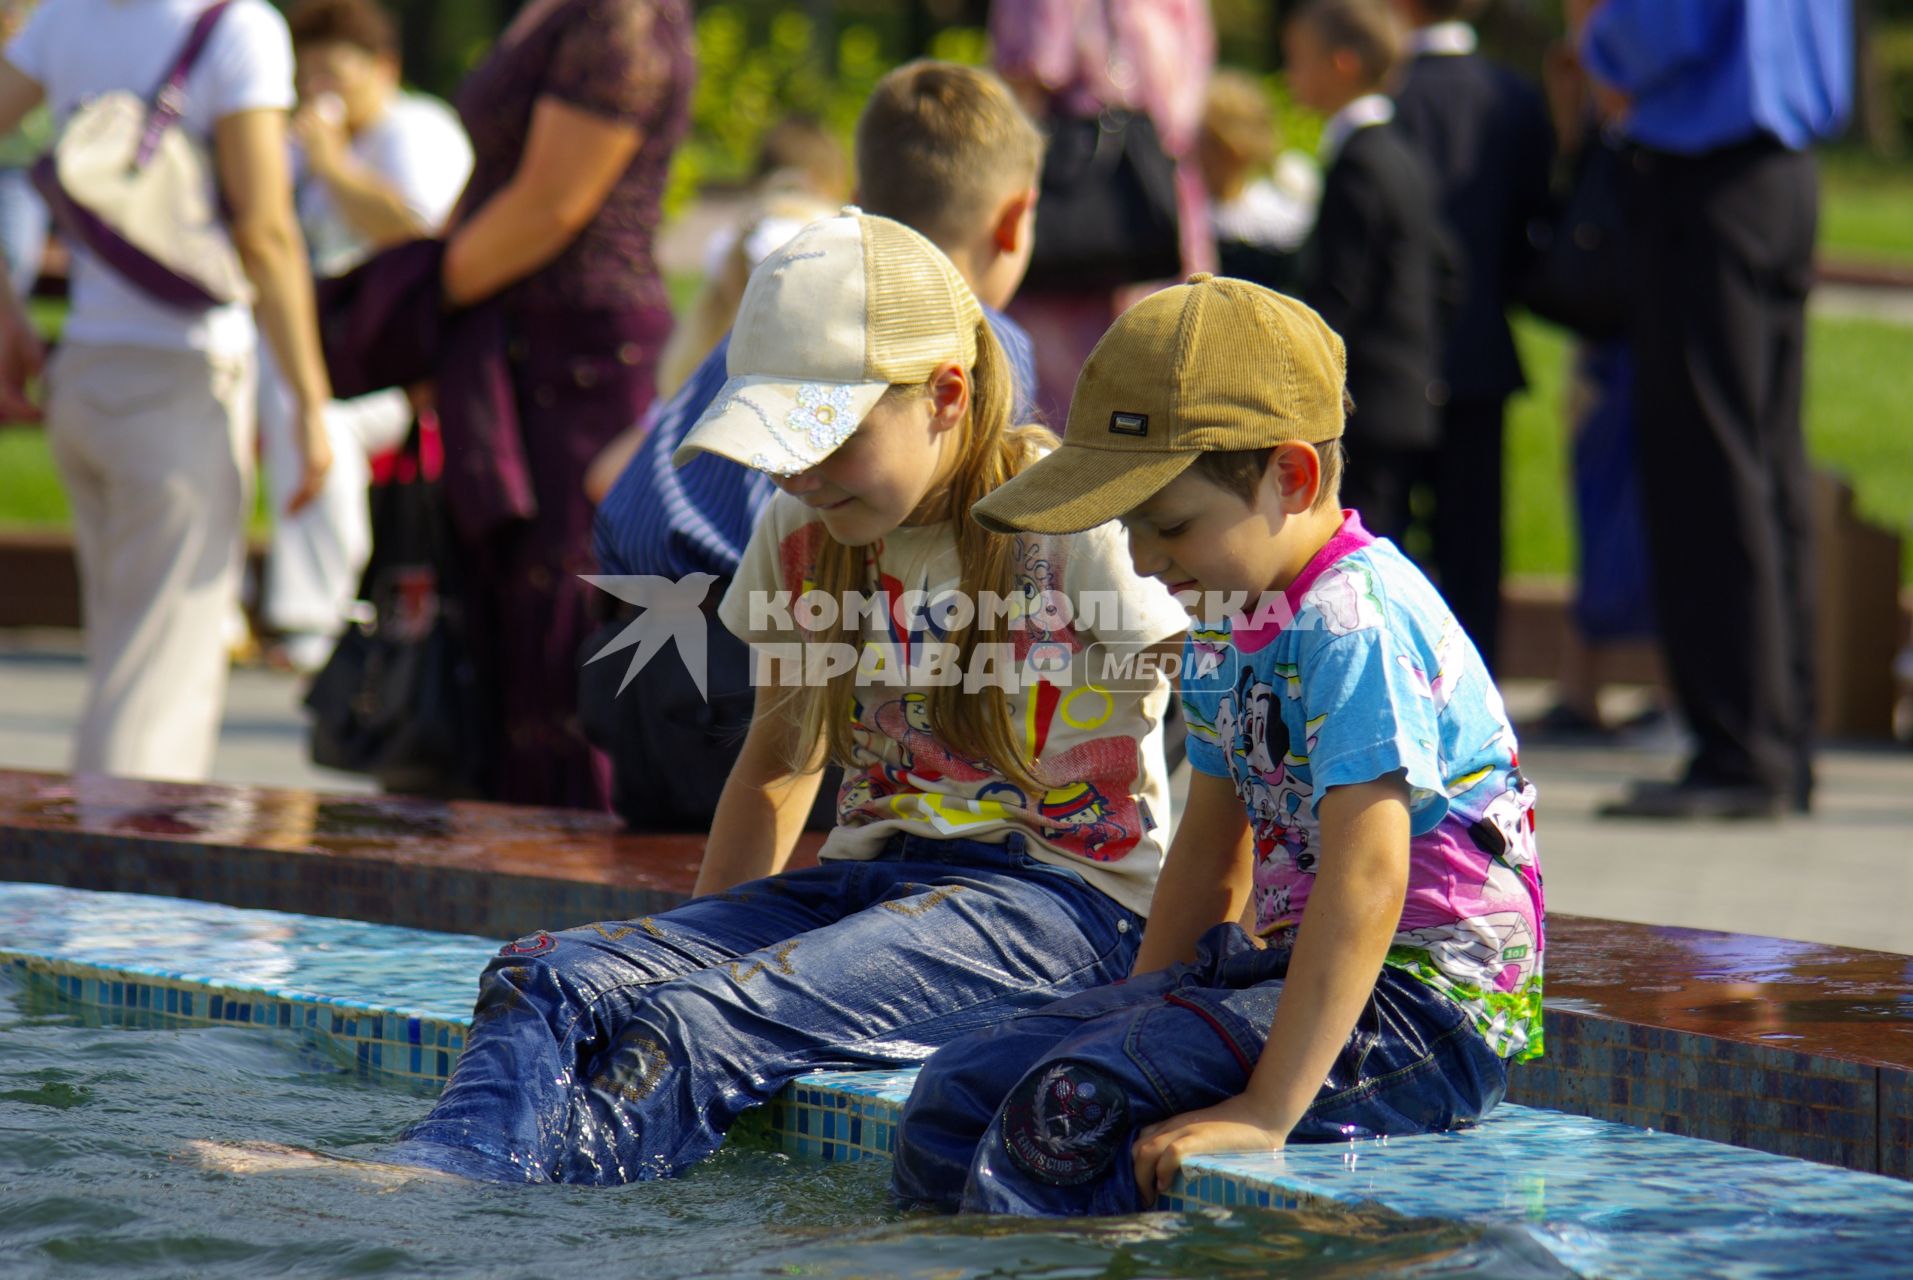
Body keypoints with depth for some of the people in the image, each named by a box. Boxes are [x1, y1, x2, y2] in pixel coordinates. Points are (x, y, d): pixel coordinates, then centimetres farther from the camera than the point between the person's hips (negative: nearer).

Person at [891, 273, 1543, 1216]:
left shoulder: (1356, 623, -20)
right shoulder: (1225, 618, 11)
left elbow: (1367, 880, -26)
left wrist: (1266, 1112, -29)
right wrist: (1139, 1017, 19)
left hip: (1420, 1005, -10)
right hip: (1284, 962, 10)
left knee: (1070, 1115, -27)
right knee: (956, 1098, -2)